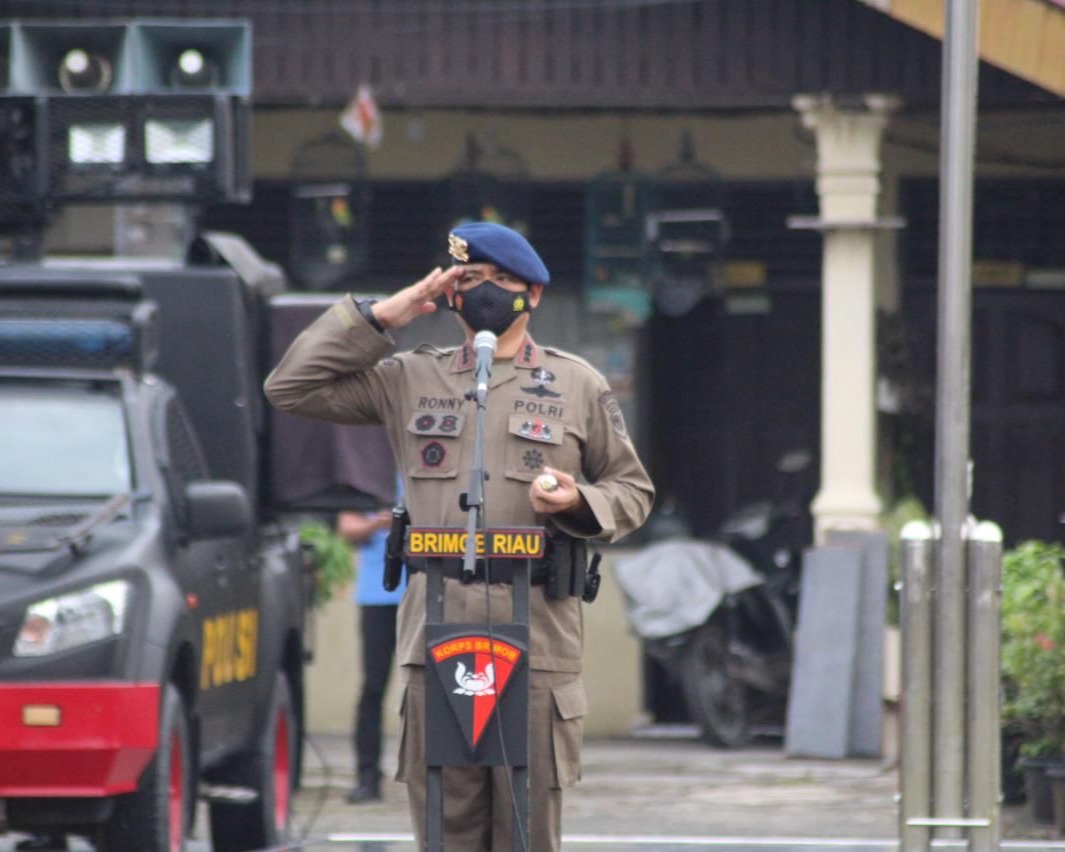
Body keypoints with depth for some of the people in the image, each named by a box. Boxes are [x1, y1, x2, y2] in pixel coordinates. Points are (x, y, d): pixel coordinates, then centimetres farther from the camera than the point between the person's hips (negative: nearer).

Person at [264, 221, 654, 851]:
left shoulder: (577, 384, 11)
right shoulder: (409, 379, 15)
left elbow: (634, 490, 15)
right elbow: (291, 389, 13)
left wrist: (579, 503, -7)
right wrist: (377, 319, 7)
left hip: (537, 639, -2)